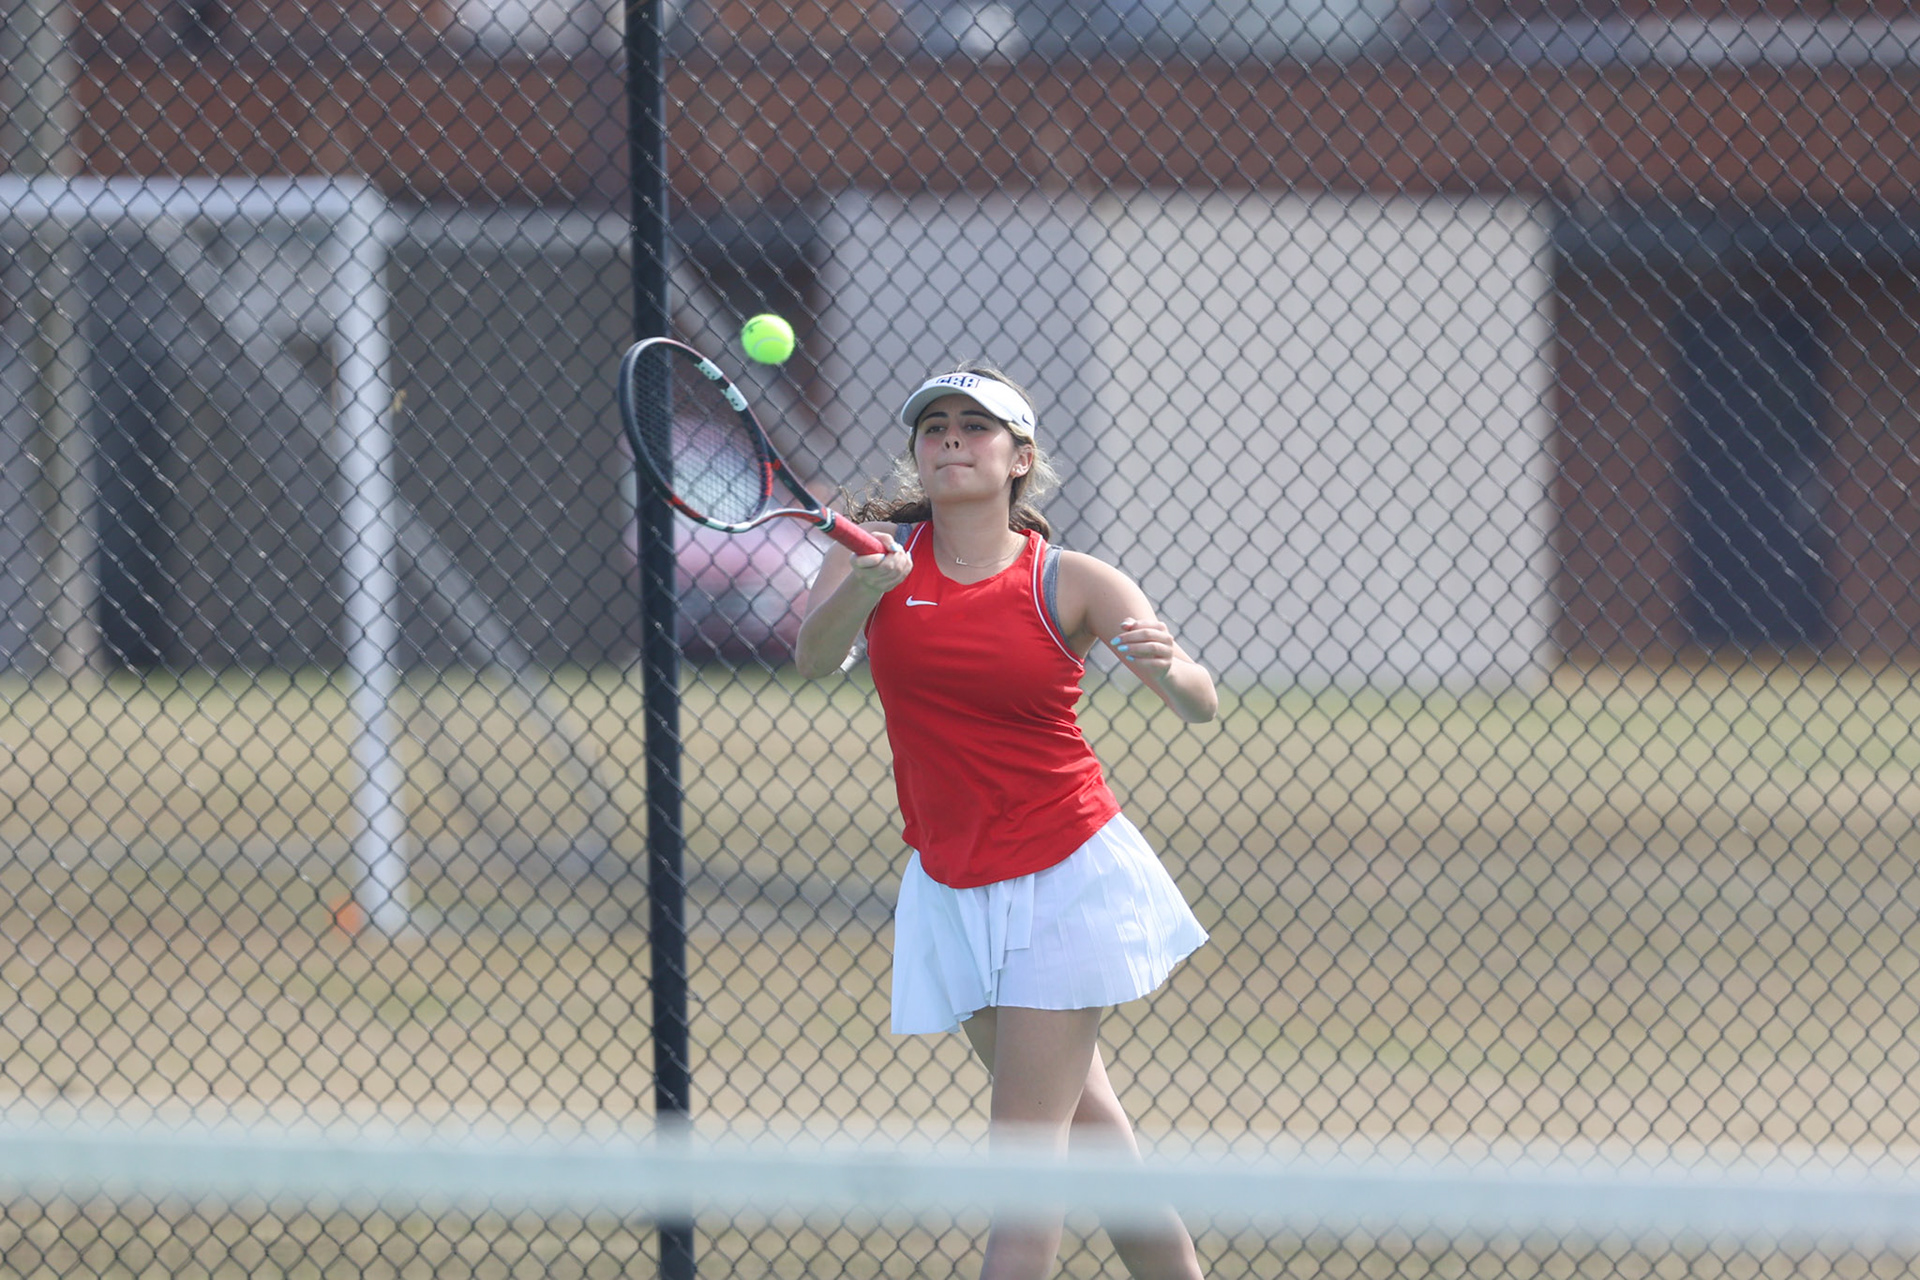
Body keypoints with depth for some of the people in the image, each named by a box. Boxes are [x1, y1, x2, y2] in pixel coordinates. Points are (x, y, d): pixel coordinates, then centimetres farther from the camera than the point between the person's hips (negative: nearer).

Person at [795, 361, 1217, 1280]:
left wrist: (1167, 667, -38)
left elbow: (1199, 705, -14)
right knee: (1080, 1120, 14)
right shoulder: (876, 550, -2)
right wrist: (863, 588, -40)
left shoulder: (1073, 584, -9)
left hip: (1065, 879, -4)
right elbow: (813, 660, -19)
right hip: (952, 886, 4)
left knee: (1025, 1140, -10)